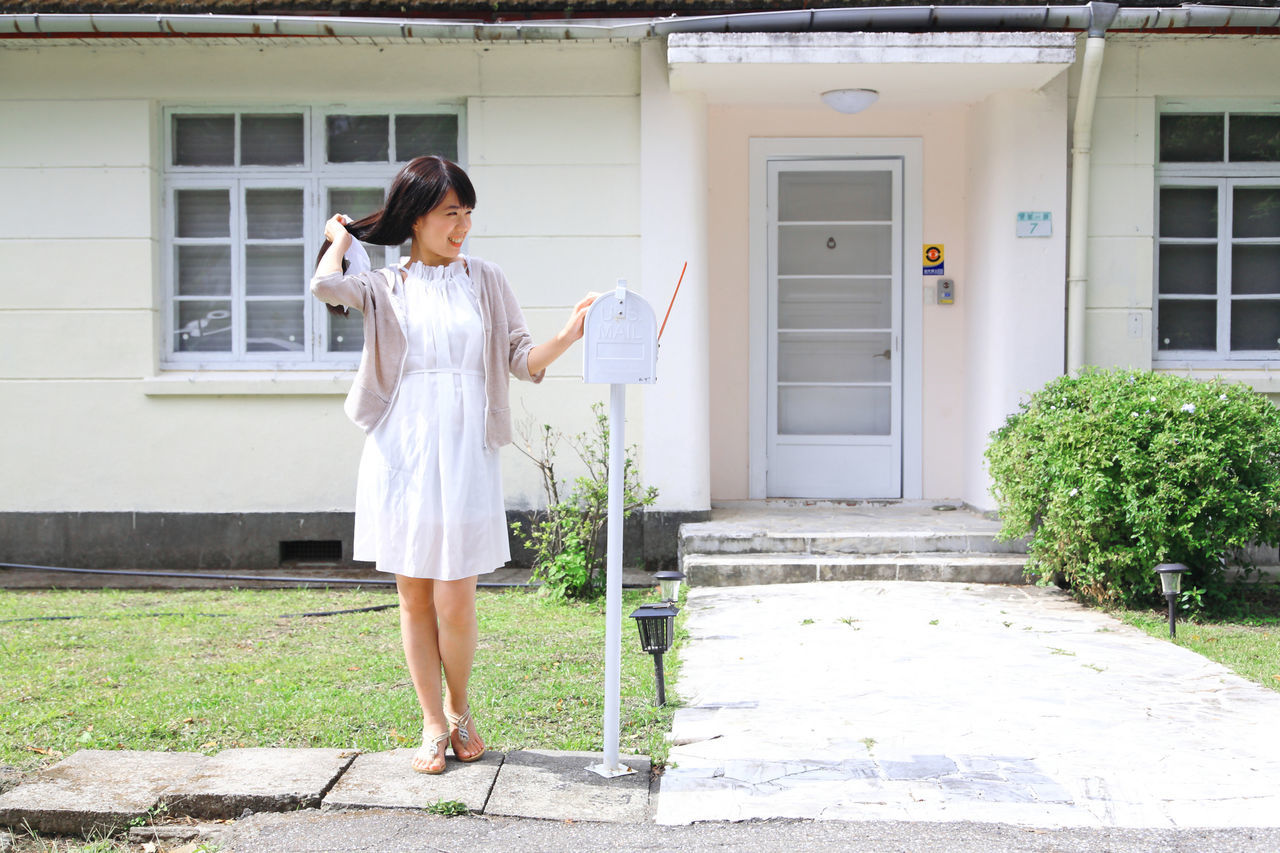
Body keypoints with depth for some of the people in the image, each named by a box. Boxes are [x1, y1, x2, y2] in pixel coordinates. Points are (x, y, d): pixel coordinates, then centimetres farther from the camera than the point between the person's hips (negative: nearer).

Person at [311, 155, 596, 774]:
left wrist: (567, 336, -12)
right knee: (414, 599, 6)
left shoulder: (485, 281, 11)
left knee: (455, 603, -3)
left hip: (466, 454, 0)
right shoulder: (384, 287, 8)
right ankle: (432, 723, 21)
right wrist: (342, 237, 6)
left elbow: (521, 362, 6)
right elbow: (326, 286, -14)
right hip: (402, 453, 0)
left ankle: (459, 708, 24)